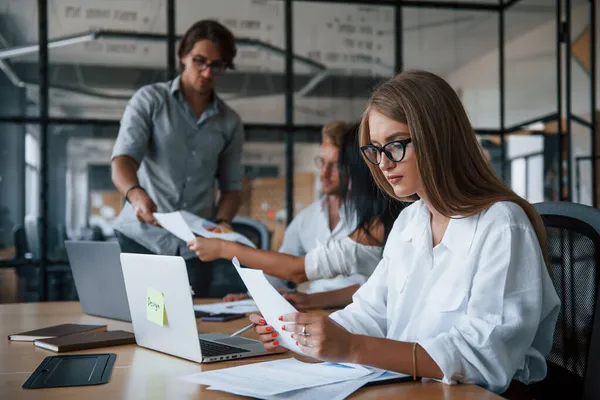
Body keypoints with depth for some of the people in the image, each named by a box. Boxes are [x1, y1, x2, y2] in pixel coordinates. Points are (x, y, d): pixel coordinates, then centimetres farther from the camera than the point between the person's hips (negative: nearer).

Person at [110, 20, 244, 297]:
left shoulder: (230, 122, 8)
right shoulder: (149, 99, 0)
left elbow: (231, 186, 11)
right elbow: (122, 162, -12)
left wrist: (222, 222, -9)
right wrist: (136, 194, -33)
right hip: (141, 239, -2)